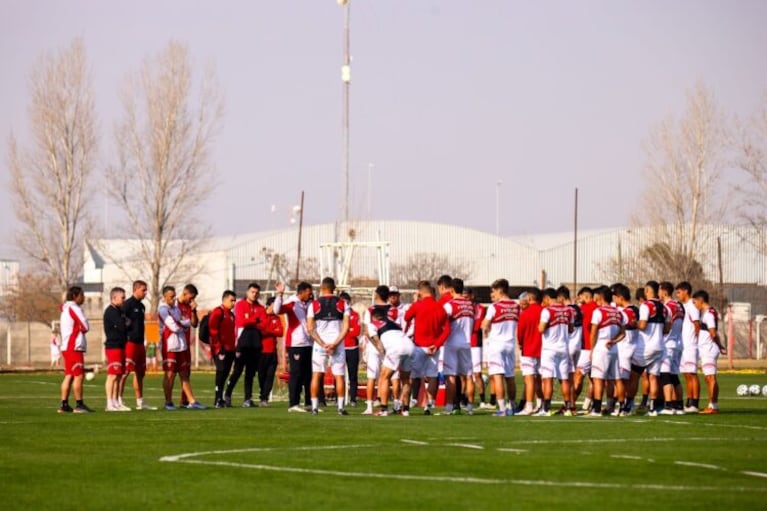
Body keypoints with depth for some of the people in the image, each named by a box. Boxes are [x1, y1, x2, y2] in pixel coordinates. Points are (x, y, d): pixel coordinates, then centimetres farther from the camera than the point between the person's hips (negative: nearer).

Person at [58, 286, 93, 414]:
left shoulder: (65, 309, 19)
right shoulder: (74, 308, -11)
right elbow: (86, 327, -11)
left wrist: (78, 329, 4)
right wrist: (80, 329, 8)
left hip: (66, 347, 10)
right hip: (74, 347, -10)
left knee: (69, 376, 9)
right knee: (79, 375, -8)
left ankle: (64, 404, 7)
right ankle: (79, 404, -8)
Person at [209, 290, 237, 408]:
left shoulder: (231, 315, 20)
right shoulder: (217, 312, -7)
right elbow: (213, 331, -14)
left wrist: (235, 348, 17)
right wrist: (218, 349, -18)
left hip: (230, 350, 8)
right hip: (221, 350, -8)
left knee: (225, 374, 8)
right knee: (221, 372, -11)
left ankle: (220, 399, 12)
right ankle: (218, 400, -11)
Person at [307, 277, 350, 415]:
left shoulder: (314, 304, 1)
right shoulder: (343, 304, 2)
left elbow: (310, 328, -4)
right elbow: (346, 327, -5)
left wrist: (323, 344, -8)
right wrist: (335, 344, -10)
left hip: (319, 344, 0)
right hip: (337, 344, 0)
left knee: (316, 375, 6)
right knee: (339, 376, 4)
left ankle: (314, 406, 2)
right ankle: (341, 407, -1)